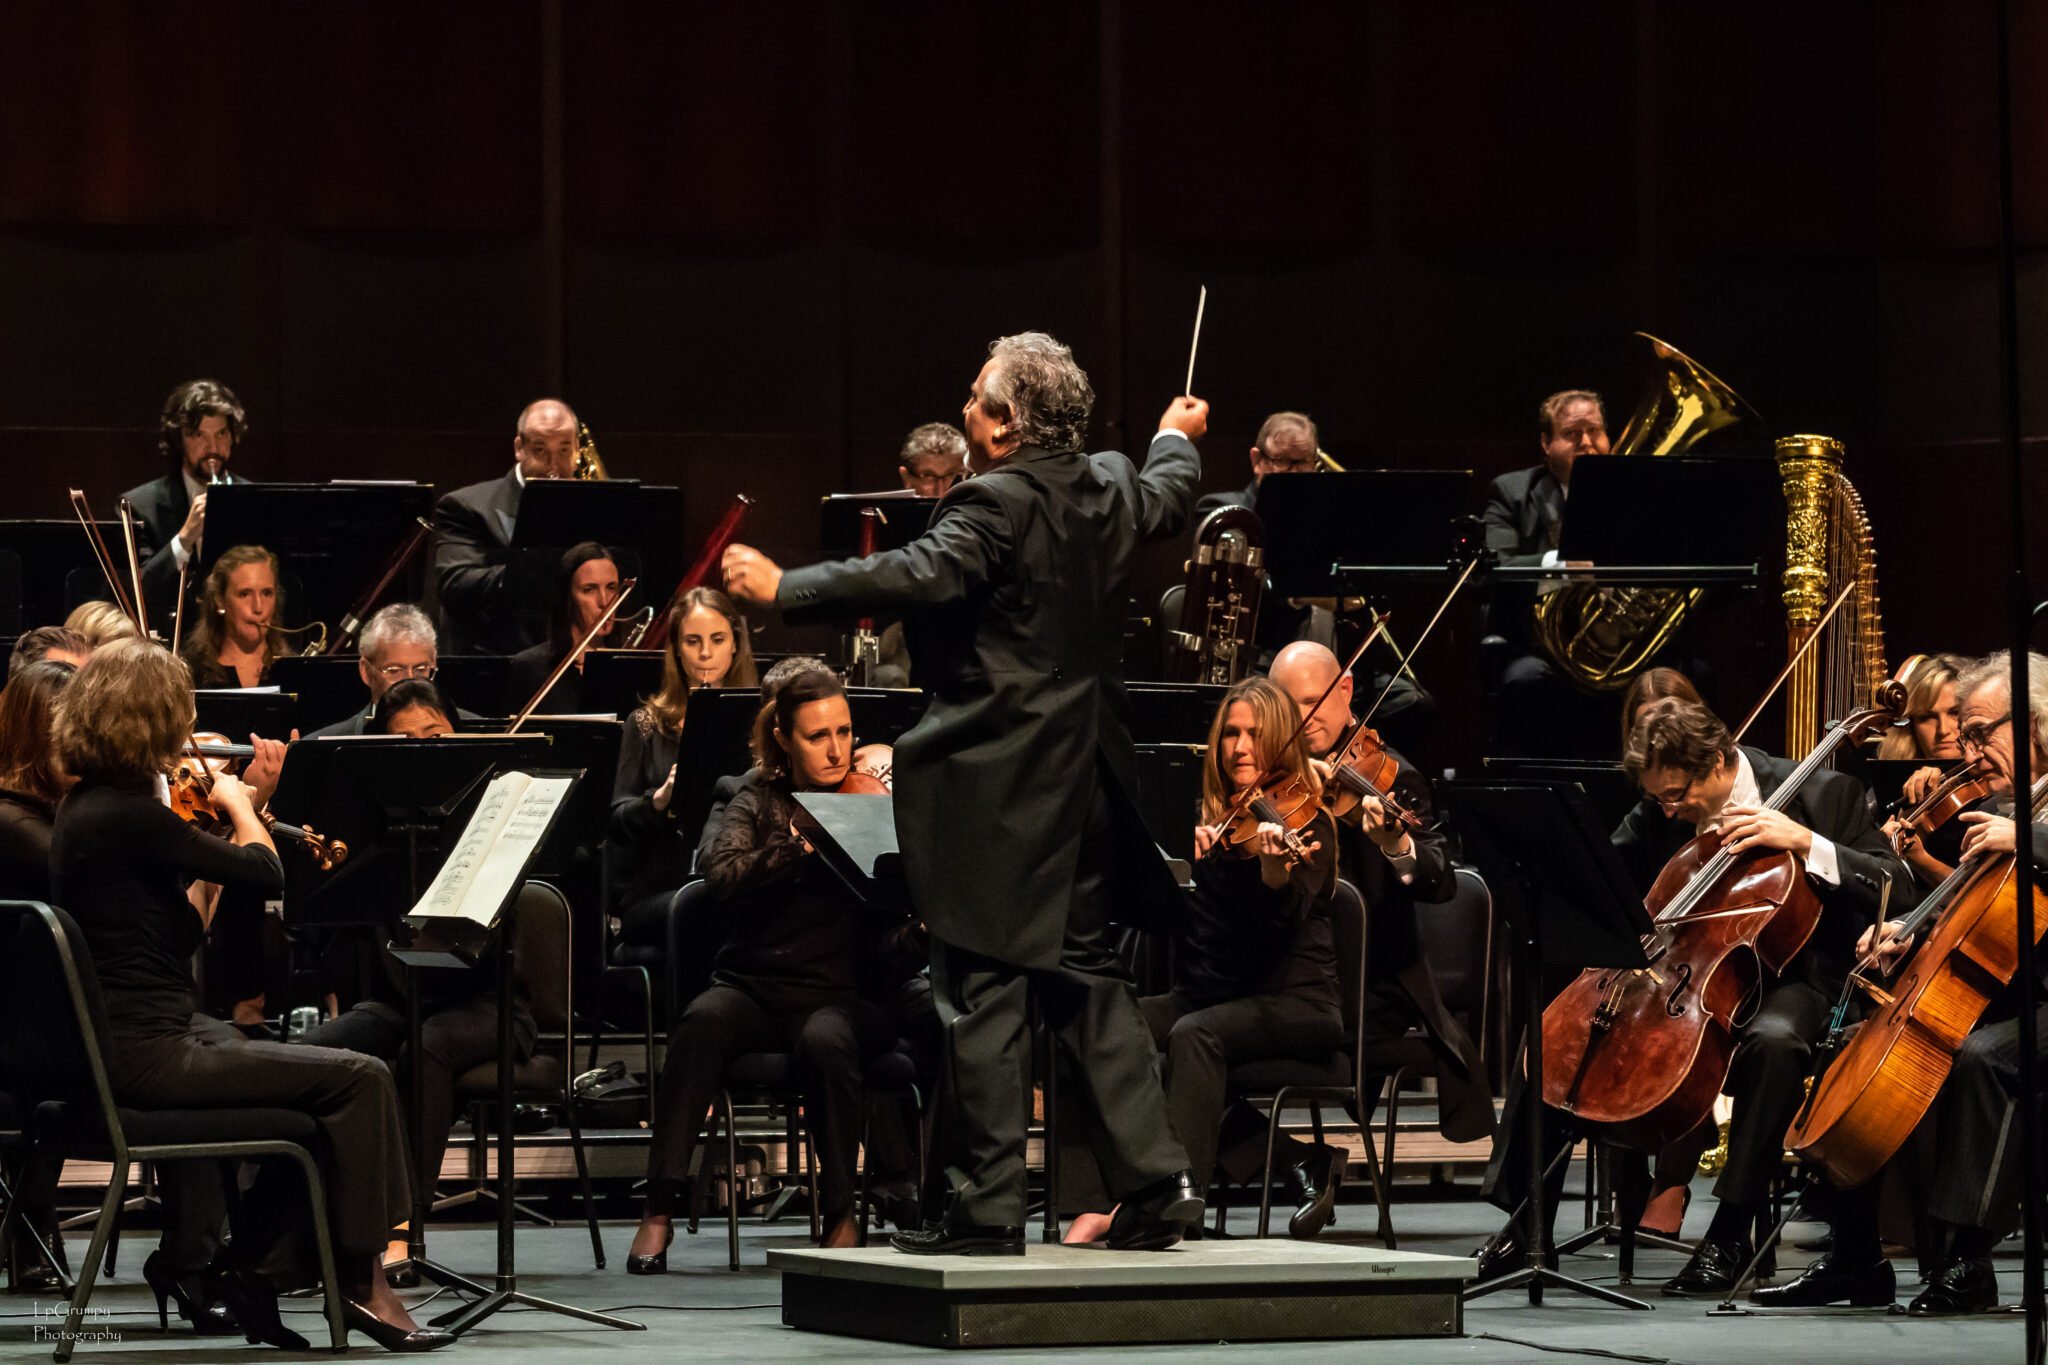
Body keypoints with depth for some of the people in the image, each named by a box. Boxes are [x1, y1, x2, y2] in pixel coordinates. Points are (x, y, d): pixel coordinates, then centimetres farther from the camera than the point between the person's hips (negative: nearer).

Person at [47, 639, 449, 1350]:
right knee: (358, 1079, -11)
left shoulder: (83, 807, 11)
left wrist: (219, 828, 11)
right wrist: (239, 804, 4)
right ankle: (360, 1278, -1)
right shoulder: (130, 814, -20)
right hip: (145, 1055, -10)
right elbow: (266, 873, -15)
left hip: (125, 1040, 10)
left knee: (326, 1079, 19)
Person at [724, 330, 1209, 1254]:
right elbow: (1168, 496, 30)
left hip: (996, 788, -8)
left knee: (979, 993, -3)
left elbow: (917, 577, -31)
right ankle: (1152, 1178, 13)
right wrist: (1176, 437, 52)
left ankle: (988, 1210, -2)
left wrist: (783, 589, -29)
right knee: (1086, 981, 16)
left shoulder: (996, 504, -18)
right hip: (1084, 786, 9)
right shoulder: (1111, 490, 8)